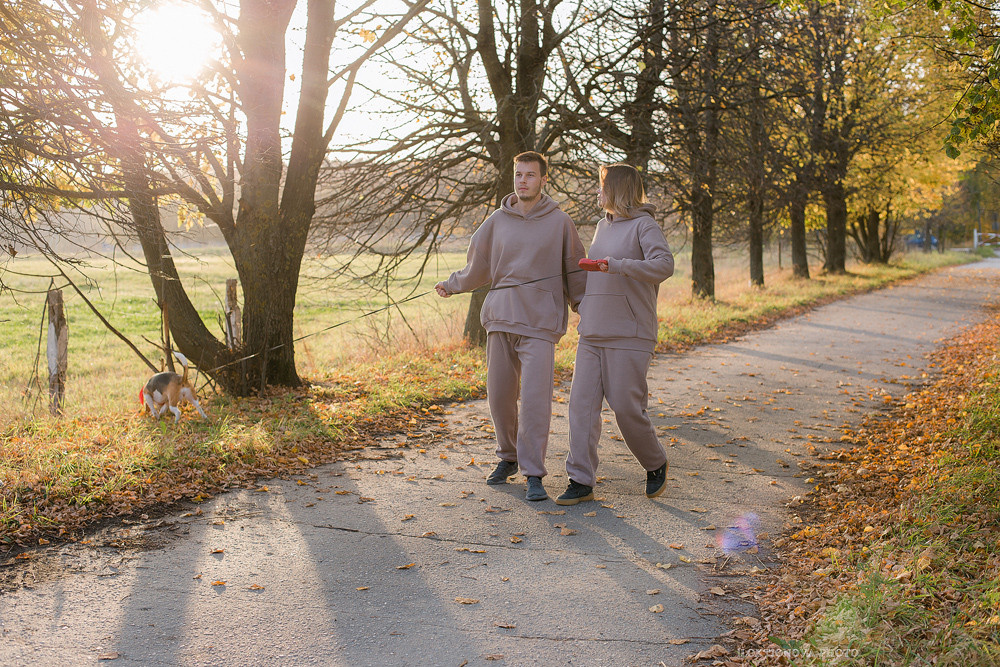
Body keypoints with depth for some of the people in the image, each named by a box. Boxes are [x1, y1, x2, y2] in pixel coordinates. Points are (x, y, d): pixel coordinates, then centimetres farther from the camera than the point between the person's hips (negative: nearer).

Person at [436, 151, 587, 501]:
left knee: (535, 398, -10)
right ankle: (508, 457, 28)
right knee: (499, 394, 7)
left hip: (540, 323, -3)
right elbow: (477, 268, 22)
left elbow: (574, 273, 9)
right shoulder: (497, 222, 9)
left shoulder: (559, 222, 2)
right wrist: (449, 285, 31)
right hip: (500, 318, 3)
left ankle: (533, 475, -2)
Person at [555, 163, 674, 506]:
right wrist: (584, 307, 21)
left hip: (629, 336, -7)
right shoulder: (603, 226, 18)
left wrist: (616, 265, -28)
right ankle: (581, 481, 3)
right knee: (582, 404, -1)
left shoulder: (643, 225, -6)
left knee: (627, 408, -4)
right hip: (592, 334, 7)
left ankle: (656, 465, 22)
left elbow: (664, 265, -21)